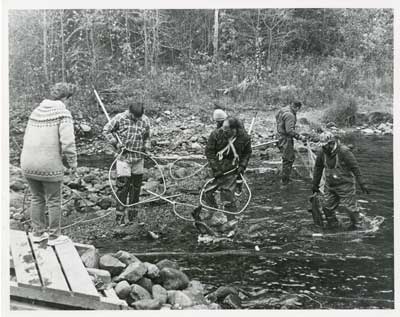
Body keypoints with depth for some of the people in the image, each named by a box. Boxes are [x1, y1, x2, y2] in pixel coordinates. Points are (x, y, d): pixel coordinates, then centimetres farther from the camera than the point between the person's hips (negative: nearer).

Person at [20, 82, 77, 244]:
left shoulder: (36, 111, 12)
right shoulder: (63, 113, -9)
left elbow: (26, 137, 14)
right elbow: (67, 142, -18)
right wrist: (72, 163, -6)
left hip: (28, 164, 6)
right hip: (50, 166, -6)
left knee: (37, 198, 20)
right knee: (53, 201, 9)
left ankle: (38, 233, 30)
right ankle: (54, 236, 20)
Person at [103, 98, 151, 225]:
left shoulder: (145, 120, 0)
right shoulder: (120, 118, -10)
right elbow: (106, 130, -2)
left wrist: (146, 147, -2)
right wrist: (116, 143, -11)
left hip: (138, 157, 4)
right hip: (124, 157, -4)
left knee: (136, 184, 10)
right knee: (123, 184, -7)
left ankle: (132, 209, 24)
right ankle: (120, 213, 0)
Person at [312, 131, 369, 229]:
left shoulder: (344, 151, -23)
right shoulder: (322, 152, -7)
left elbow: (355, 168, -18)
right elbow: (318, 168, 8)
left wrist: (362, 184, -18)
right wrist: (315, 184, 13)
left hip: (345, 185, -5)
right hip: (330, 186, 5)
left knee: (350, 207, 2)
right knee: (327, 207, 8)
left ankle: (357, 224, 25)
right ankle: (333, 225, 29)